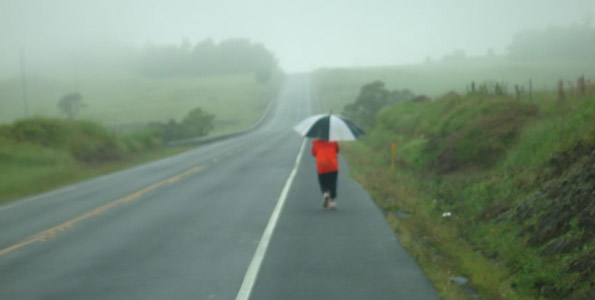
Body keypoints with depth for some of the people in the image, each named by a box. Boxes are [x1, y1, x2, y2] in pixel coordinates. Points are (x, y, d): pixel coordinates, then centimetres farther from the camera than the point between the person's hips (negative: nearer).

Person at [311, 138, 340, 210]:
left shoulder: (316, 141, 3)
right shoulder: (333, 140, 5)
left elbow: (313, 153, 8)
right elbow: (337, 150, 13)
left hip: (321, 165, 0)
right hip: (333, 165, 0)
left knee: (323, 183, 14)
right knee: (332, 184, 8)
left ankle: (325, 194, -15)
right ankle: (332, 202, 1)